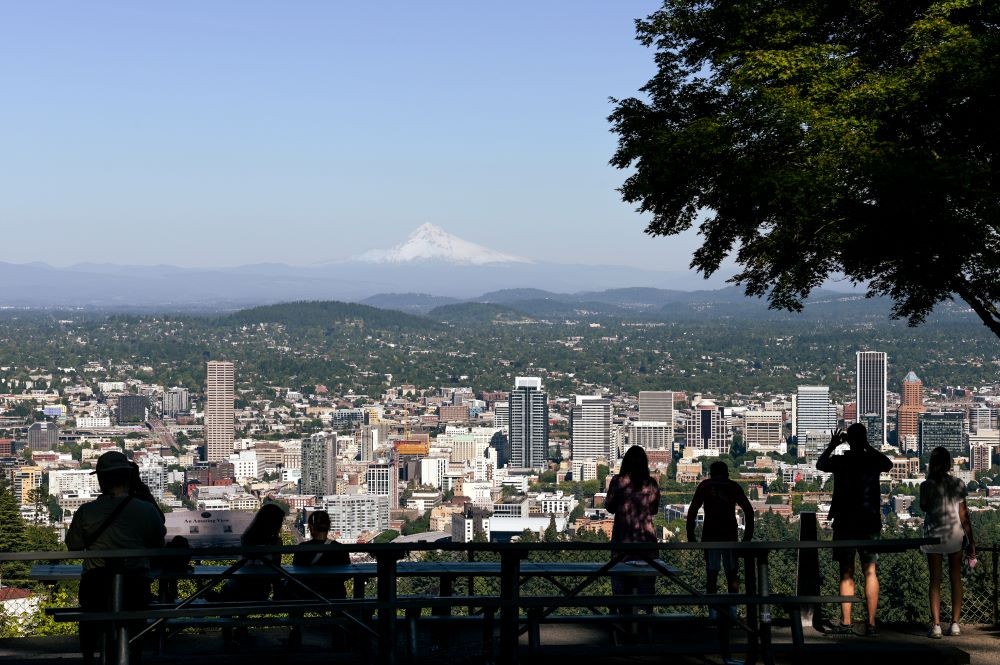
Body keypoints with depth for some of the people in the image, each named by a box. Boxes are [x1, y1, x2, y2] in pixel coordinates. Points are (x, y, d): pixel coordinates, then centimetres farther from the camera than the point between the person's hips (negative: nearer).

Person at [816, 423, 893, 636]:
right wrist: (868, 447, 27)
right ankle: (871, 623, 1)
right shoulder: (874, 460, -1)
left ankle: (845, 623, 1)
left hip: (845, 523, -1)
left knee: (846, 574, 5)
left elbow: (820, 464, 17)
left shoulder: (840, 461, -5)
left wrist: (832, 446, 28)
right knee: (870, 572, 5)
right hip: (870, 523, 1)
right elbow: (889, 464, 24)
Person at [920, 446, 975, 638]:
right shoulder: (958, 484, -2)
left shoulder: (927, 486, -7)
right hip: (955, 534, 1)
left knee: (935, 580, 1)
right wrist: (971, 540, 6)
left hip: (934, 535, -1)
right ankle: (955, 624, 7)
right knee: (956, 578, 9)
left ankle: (936, 625, -6)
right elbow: (964, 515, 0)